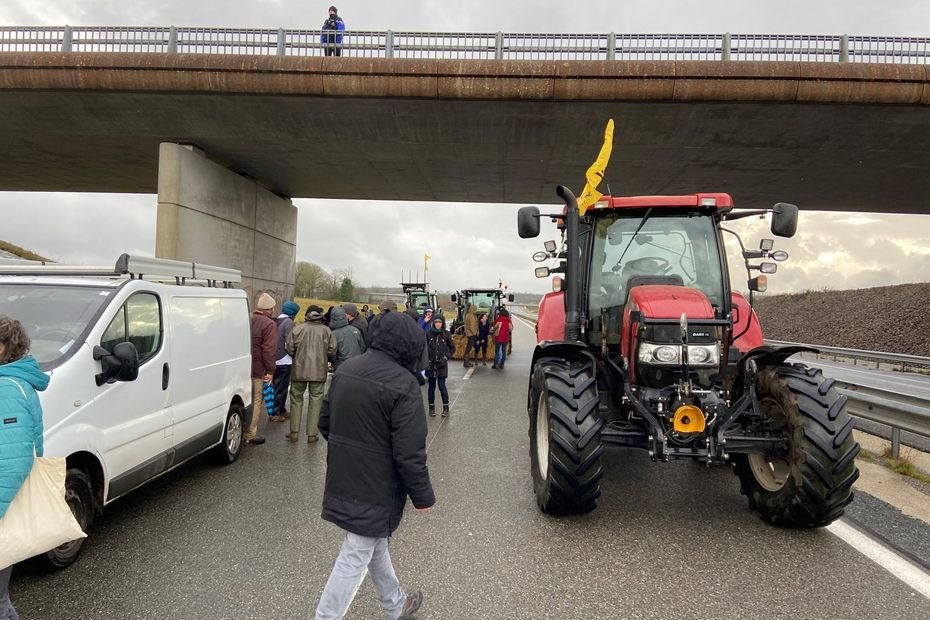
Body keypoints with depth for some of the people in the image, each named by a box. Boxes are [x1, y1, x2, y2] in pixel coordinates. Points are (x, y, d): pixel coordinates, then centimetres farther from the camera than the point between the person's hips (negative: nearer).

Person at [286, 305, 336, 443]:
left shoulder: (298, 329, -5)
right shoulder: (326, 331, -4)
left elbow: (289, 348, -4)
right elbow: (332, 350, -5)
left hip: (299, 370, 0)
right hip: (319, 371, 0)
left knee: (296, 400, 14)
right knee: (316, 401, 8)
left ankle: (294, 432, 17)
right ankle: (312, 434, 10)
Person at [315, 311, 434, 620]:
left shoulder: (346, 369, 2)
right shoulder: (403, 384, -23)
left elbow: (325, 423, 12)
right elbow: (409, 452, -23)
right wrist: (423, 496, -10)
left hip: (342, 481, 9)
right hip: (375, 489, -9)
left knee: (375, 544, 25)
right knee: (354, 560, 5)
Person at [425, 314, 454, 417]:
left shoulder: (446, 334, -1)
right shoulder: (429, 334, -1)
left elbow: (452, 348, 10)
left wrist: (447, 356, -2)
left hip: (442, 364, -1)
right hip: (431, 364, 1)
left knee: (442, 385, -7)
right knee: (431, 386, 8)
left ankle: (446, 408, 3)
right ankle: (431, 407, 19)